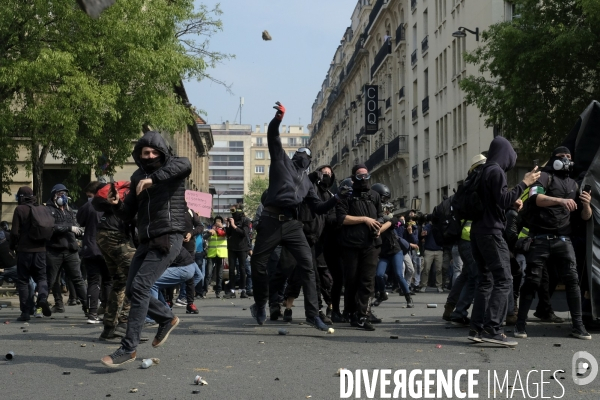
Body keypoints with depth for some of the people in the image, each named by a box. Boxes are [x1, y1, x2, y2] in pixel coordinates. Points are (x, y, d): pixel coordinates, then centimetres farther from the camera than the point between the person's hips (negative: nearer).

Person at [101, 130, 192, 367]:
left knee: (139, 287, -16)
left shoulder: (171, 168, -1)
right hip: (146, 241, 8)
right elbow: (128, 215, 17)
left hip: (168, 238, -8)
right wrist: (117, 204, -5)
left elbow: (185, 165, -28)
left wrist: (153, 178, -36)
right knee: (131, 291, 9)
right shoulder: (138, 177, 16)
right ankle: (167, 319, 32)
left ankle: (129, 348, -12)